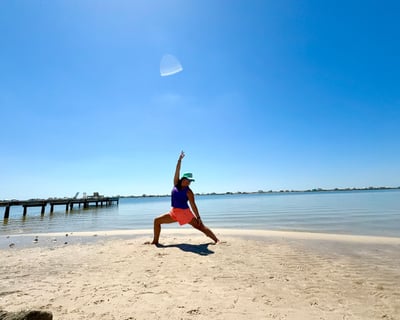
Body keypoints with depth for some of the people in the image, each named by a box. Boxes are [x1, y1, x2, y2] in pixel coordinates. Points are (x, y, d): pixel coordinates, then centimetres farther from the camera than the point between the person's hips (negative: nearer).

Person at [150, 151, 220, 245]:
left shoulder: (188, 192, -9)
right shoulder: (176, 184, 2)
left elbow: (193, 205, -9)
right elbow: (177, 171, -4)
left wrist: (198, 217, -12)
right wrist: (180, 159, -9)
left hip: (185, 212, -5)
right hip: (174, 212, 5)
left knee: (200, 227, -6)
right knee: (157, 221, 4)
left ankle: (216, 240, -1)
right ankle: (155, 241, 16)